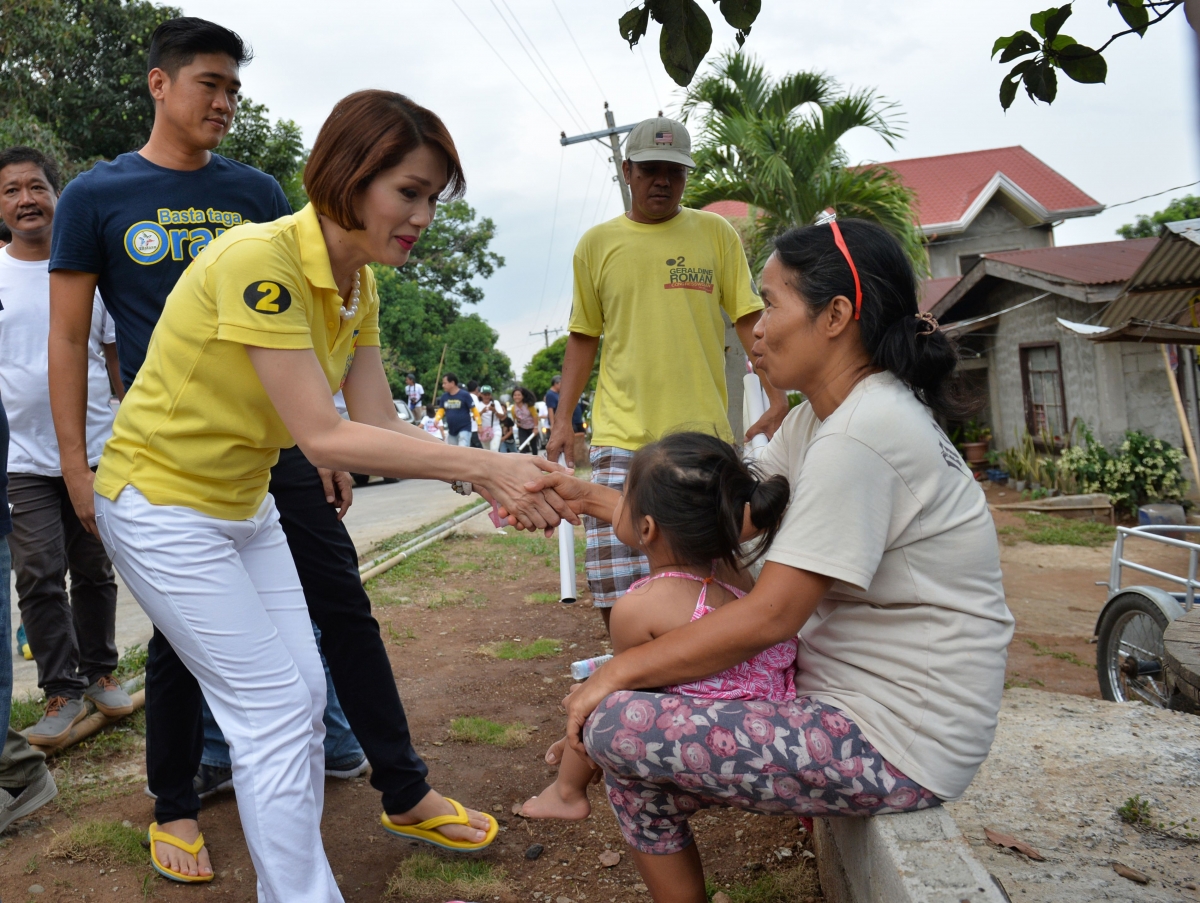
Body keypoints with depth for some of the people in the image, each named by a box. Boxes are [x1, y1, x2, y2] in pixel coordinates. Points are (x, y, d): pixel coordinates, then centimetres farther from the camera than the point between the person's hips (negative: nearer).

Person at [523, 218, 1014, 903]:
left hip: (897, 744, -10)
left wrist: (617, 673, -14)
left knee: (615, 726, -11)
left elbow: (771, 616, -24)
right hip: (863, 688, 10)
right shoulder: (827, 413, 7)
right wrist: (591, 498, 6)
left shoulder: (861, 436, -24)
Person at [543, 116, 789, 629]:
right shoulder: (596, 244, 9)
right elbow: (583, 337, 14)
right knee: (616, 591, -6)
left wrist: (778, 400, -4)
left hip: (703, 434, 0)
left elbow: (749, 320, 6)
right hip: (621, 436, 0)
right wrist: (563, 419, 9)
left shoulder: (715, 233, 7)